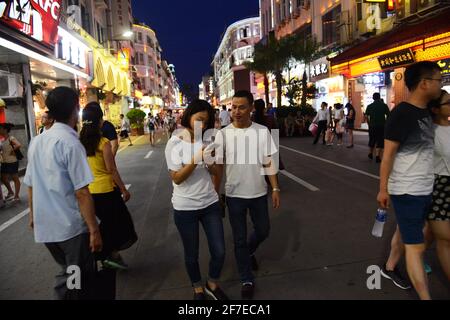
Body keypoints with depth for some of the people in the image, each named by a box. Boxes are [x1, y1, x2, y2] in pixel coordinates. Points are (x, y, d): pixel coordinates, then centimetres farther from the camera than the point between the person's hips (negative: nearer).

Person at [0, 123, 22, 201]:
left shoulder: (11, 138, -14)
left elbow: (19, 145, -32)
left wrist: (13, 150, -19)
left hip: (12, 162, -8)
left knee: (15, 179, 2)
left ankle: (16, 196, 10)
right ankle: (10, 192, 35)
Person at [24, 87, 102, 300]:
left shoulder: (36, 142, 6)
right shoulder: (71, 143, -17)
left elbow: (30, 184, 12)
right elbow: (81, 193, -20)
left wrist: (33, 215, 25)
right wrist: (94, 230, -16)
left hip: (44, 225, 7)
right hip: (71, 226, -7)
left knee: (68, 274, 25)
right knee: (81, 282, 9)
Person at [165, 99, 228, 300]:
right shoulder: (175, 143, -11)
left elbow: (216, 171, 7)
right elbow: (176, 178, -15)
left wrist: (208, 160, -14)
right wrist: (195, 160, -27)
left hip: (210, 204, 4)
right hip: (185, 208, -3)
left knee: (219, 251, 7)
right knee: (191, 255, 13)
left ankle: (212, 285, 35)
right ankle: (198, 289, 39)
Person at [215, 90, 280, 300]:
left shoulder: (262, 131, -5)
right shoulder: (223, 134, -8)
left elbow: (269, 162, 1)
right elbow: (218, 166, -3)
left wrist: (275, 189, -2)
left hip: (258, 192, 2)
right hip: (234, 194, -1)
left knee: (263, 231, 17)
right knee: (239, 239, 10)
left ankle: (249, 252, 50)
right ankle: (247, 280, 28)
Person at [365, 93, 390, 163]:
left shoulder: (370, 106, 2)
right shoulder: (384, 105, -1)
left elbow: (366, 116, -3)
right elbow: (388, 115, -7)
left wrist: (369, 124, 8)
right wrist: (385, 122, 7)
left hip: (372, 126, 2)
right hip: (381, 126, -2)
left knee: (372, 140, 17)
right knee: (380, 141, 2)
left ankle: (371, 154, 34)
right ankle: (377, 156, -7)